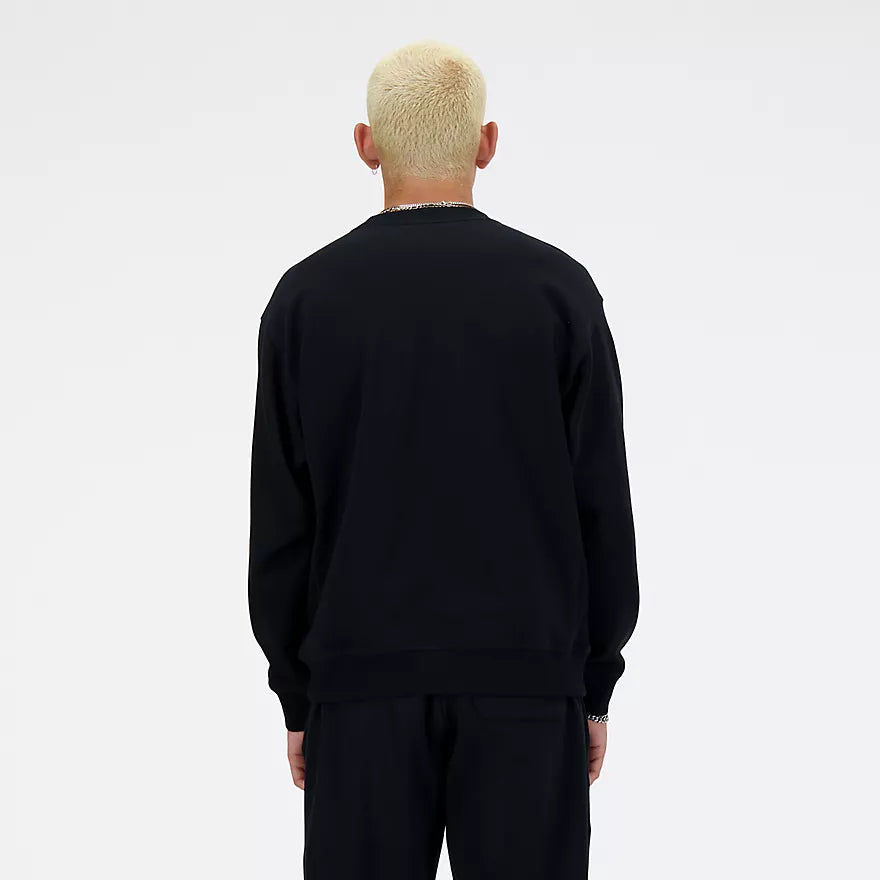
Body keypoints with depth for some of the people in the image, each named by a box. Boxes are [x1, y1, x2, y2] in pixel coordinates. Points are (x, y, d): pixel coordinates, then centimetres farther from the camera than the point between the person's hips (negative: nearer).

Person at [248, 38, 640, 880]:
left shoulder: (307, 298, -1)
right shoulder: (558, 290, -2)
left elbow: (280, 524, 0)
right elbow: (602, 508, -2)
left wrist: (296, 697, 9)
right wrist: (595, 686, 7)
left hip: (366, 684, 1)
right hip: (525, 682, 0)